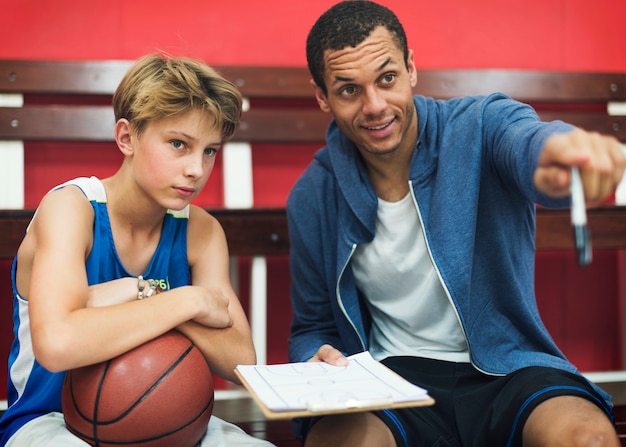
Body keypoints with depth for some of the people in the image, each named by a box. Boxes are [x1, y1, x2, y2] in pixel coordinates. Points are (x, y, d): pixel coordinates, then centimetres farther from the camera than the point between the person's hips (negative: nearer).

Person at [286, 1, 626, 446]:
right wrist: (317, 362, -12)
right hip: (392, 375, 1)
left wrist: (559, 151, -58)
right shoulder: (312, 197, 0)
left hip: (505, 366, 0)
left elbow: (527, 141, -33)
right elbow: (313, 327, 12)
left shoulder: (481, 127, -7)